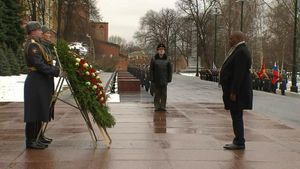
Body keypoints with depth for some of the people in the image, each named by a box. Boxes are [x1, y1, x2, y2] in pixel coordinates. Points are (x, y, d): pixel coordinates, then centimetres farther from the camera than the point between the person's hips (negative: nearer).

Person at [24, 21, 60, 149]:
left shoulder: (35, 44, 18)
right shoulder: (32, 46, -15)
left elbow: (43, 63, 20)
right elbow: (39, 65, -23)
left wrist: (54, 68, 9)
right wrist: (56, 71, -21)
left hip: (40, 83, 10)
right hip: (36, 82, -10)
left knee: (40, 111, 14)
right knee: (34, 111, -5)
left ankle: (35, 138, 22)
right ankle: (30, 141, 2)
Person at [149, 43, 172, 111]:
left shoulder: (167, 60, 4)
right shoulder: (154, 59, 0)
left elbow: (170, 70, 6)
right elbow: (151, 70, 0)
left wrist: (169, 79, -1)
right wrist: (152, 80, -6)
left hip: (164, 80, 1)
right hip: (156, 80, -1)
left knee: (164, 94, 4)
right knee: (157, 94, 3)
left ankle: (163, 106, 11)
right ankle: (157, 106, 10)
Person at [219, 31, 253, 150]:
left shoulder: (241, 52, -17)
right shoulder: (237, 51, 16)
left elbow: (239, 74, -23)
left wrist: (233, 92, -23)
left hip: (237, 91, -10)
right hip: (234, 90, 10)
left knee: (237, 117, -5)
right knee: (236, 117, 13)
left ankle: (239, 143, 1)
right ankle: (238, 141, 20)